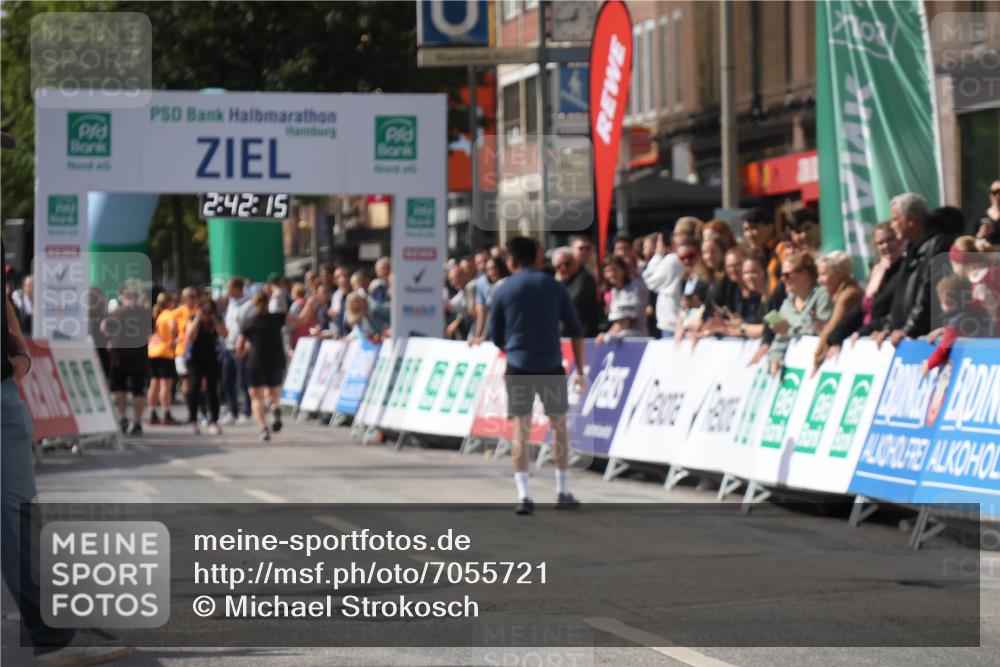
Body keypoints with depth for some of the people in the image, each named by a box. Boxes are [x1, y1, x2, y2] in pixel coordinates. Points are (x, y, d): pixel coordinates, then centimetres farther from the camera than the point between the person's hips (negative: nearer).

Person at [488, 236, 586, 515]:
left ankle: (524, 496, -5)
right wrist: (579, 370, 9)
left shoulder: (503, 291, 2)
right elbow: (575, 331, 4)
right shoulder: (554, 286, 4)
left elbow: (496, 338, 9)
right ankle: (562, 493, 17)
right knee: (559, 424, 14)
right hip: (551, 366, 1)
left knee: (520, 429, 4)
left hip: (518, 367, -1)